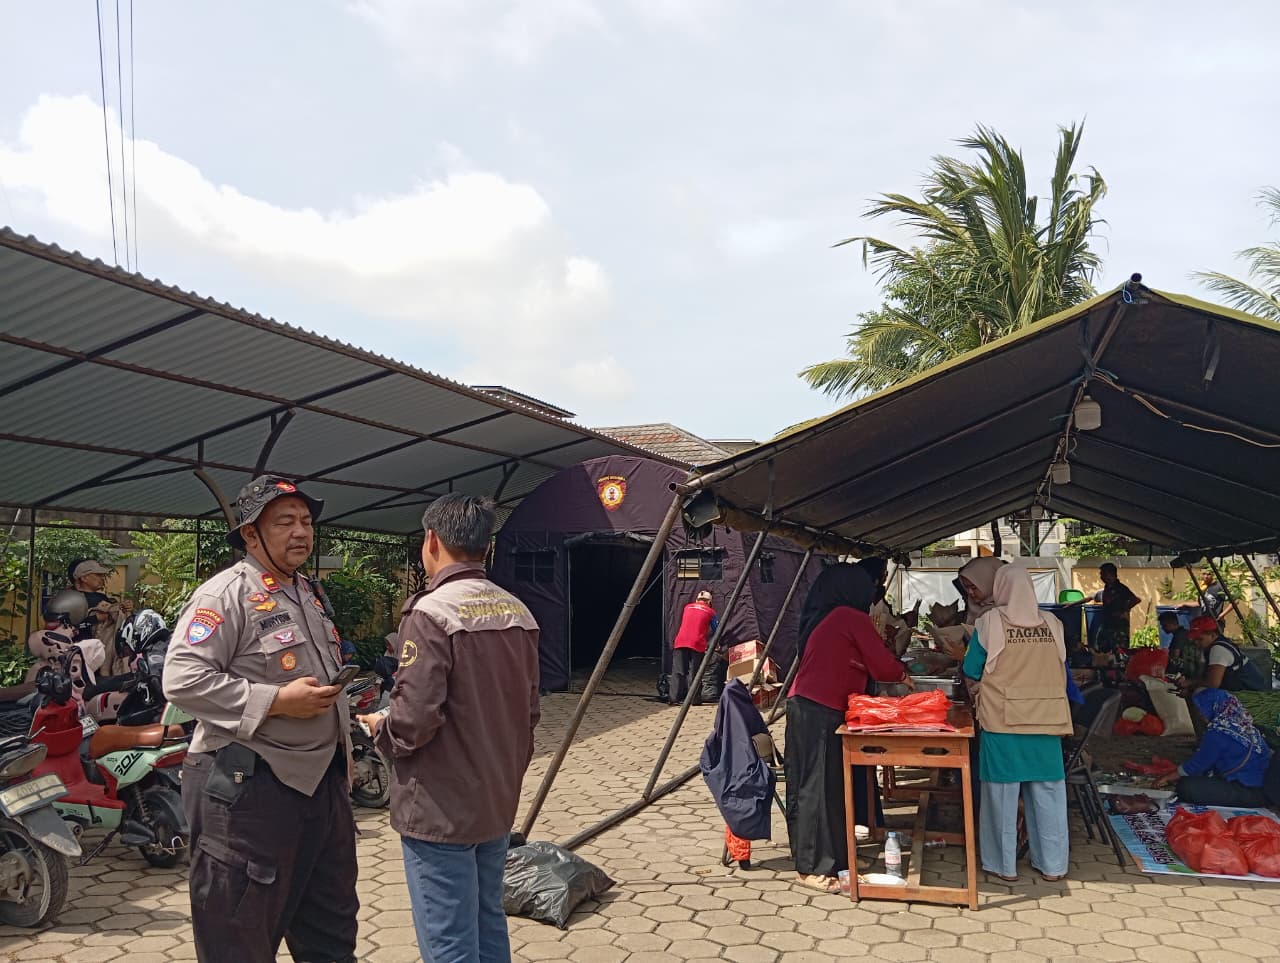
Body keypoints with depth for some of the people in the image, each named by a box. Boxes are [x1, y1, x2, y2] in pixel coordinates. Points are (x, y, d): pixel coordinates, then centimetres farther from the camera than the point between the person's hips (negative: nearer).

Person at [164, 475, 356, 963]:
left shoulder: (310, 594, 15)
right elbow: (183, 679, -23)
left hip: (323, 780, 9)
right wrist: (277, 702, -23)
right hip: (248, 789, -8)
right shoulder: (224, 594, -13)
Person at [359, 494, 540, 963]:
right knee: (489, 925, 20)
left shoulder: (431, 613, -18)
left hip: (441, 811, -7)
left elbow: (415, 718, -22)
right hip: (498, 802, 8)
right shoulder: (518, 613, 5)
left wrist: (380, 728, -2)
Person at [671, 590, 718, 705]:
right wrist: (705, 636, 38)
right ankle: (695, 699, 3)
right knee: (694, 672, 3)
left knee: (678, 671, 3)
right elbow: (716, 631, 19)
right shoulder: (710, 612, 12)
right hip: (697, 644, -2)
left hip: (680, 642, 2)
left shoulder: (687, 607, 20)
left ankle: (675, 699, 0)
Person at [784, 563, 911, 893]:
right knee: (822, 787, -3)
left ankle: (810, 857, 23)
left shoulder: (820, 617, 17)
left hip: (804, 707, 9)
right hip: (823, 713, -9)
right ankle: (818, 868, 4)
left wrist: (891, 670, 23)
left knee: (809, 785, 14)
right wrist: (903, 676, 16)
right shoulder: (852, 618, -7)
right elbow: (881, 665, -4)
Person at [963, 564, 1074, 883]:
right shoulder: (1051, 623, 1)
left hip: (1002, 720, -3)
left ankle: (1005, 865, 14)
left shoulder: (990, 622, -8)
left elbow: (972, 670, -1)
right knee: (1047, 793, 12)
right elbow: (1061, 672, 14)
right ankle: (1052, 864, 20)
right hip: (1045, 719, 3)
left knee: (1004, 792, 7)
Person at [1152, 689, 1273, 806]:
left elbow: (1198, 764, -8)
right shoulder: (1242, 723, 8)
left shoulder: (1219, 732, -17)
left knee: (1186, 787, -18)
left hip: (1250, 792, -9)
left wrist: (1168, 778, 6)